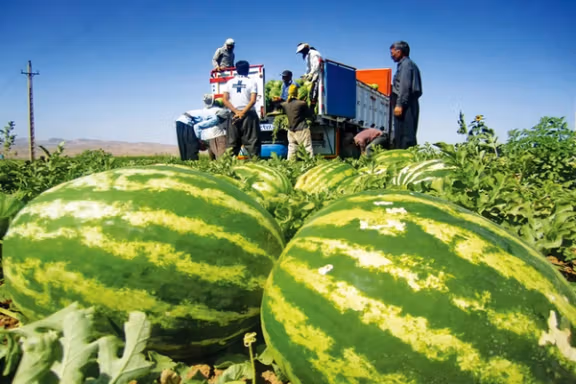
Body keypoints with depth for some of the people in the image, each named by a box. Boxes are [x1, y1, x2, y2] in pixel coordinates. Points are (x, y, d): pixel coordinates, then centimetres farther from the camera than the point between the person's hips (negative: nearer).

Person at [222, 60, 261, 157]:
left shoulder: (230, 82, 7)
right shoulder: (252, 82, -1)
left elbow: (225, 100, -1)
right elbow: (253, 100, -12)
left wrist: (237, 112, -7)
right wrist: (243, 113, -13)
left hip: (234, 115, 3)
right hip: (249, 115, -3)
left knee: (233, 141, 8)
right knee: (251, 140, -2)